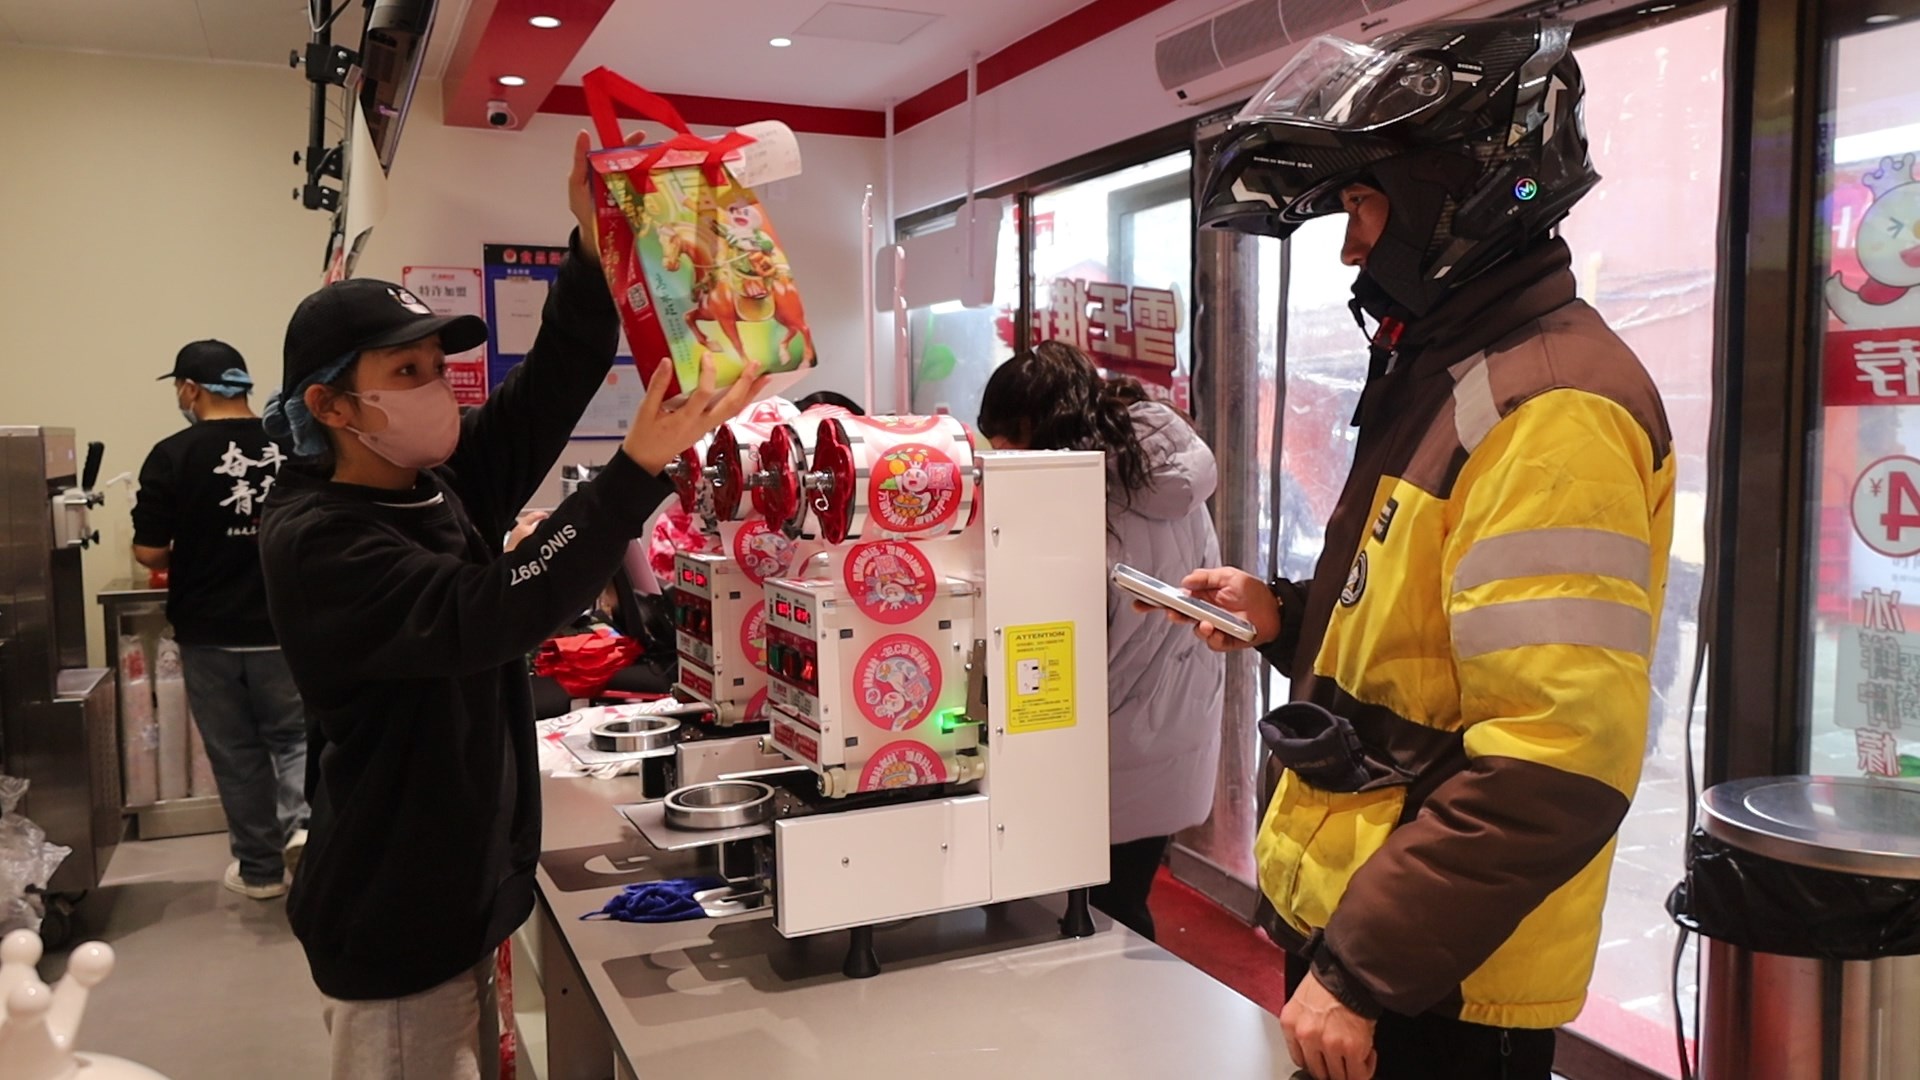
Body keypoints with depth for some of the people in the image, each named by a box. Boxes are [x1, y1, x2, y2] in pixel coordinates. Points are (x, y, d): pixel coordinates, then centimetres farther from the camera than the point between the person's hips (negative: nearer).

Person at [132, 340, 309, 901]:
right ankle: (302, 819, -3)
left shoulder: (173, 455, -11)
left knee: (236, 754, 11)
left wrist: (190, 558, 12)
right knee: (293, 734, 19)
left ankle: (259, 867, 21)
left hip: (210, 632, -1)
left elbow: (149, 552, -10)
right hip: (287, 627, 2)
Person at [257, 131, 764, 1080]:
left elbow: (548, 389, -7)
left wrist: (594, 248, -20)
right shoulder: (316, 542, -22)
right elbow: (485, 616, -35)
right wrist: (640, 467, -41)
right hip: (397, 921, -8)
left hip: (463, 887, 8)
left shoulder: (441, 486, 2)